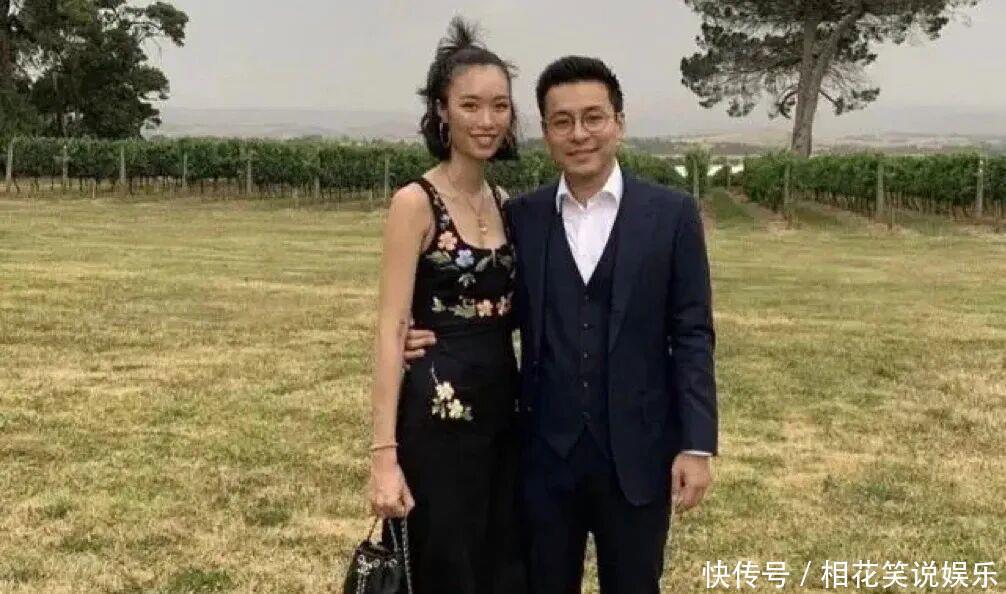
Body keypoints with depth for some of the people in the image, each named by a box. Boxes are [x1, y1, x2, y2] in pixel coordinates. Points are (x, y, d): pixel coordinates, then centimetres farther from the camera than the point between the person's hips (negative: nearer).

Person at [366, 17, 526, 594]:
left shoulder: (506, 203, 10)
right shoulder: (416, 202, -10)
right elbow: (391, 331, -14)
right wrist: (385, 453, -19)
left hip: (504, 410, 7)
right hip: (438, 415, -7)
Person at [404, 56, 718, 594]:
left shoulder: (671, 214, -2)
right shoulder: (521, 217, 3)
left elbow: (692, 336, -3)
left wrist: (697, 444, -8)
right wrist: (435, 337, -9)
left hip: (637, 454, -1)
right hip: (545, 453, 2)